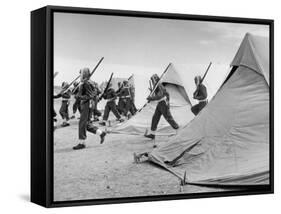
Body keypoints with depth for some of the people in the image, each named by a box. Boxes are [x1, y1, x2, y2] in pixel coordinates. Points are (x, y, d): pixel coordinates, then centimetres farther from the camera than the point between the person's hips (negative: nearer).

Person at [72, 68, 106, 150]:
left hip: (87, 105, -10)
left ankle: (82, 143, -1)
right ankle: (101, 133, 20)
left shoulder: (86, 84, -16)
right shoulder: (82, 84, 14)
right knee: (87, 124, 13)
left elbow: (90, 95, -20)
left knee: (82, 123, -6)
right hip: (83, 104, 10)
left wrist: (81, 97, -24)